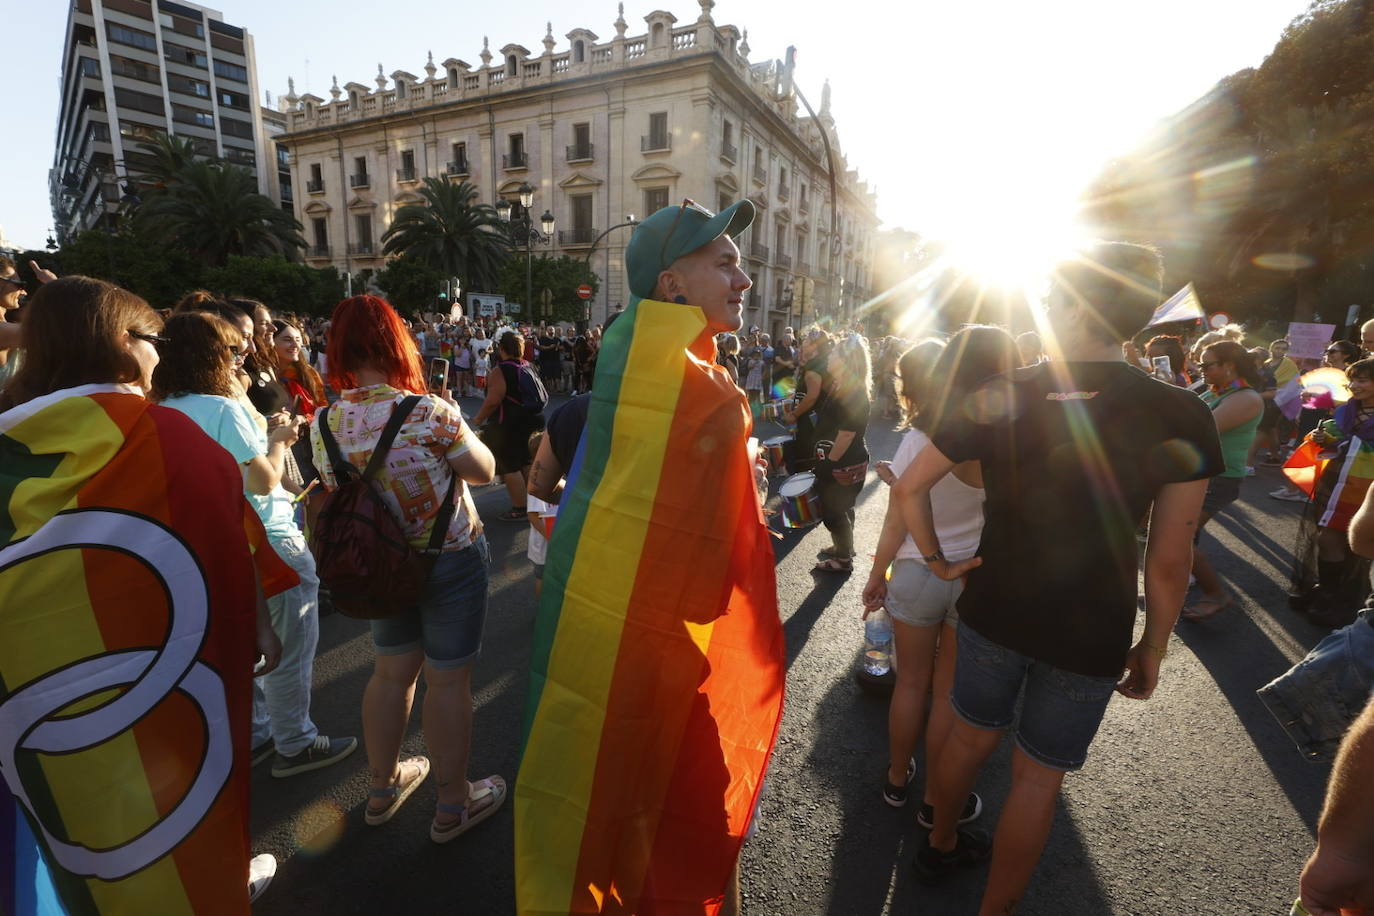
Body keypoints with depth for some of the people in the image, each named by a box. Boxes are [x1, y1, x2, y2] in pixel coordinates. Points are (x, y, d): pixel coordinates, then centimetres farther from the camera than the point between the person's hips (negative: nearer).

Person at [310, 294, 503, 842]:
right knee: (447, 680, 8)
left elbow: (336, 494, 7)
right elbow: (484, 472, -10)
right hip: (450, 560, -5)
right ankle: (452, 806, 27)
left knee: (392, 672, 21)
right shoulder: (430, 413, -22)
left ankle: (383, 788, 41)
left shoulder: (324, 423, -6)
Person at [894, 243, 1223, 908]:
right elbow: (1168, 564, -10)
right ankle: (995, 906, 36)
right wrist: (1153, 648, 4)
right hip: (1089, 637, -1)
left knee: (969, 739, 24)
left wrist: (938, 561, 3)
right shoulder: (1179, 417, -13)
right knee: (1038, 777, 17)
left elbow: (909, 487, -9)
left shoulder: (1001, 398, -10)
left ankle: (940, 846, 48)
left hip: (992, 614, 2)